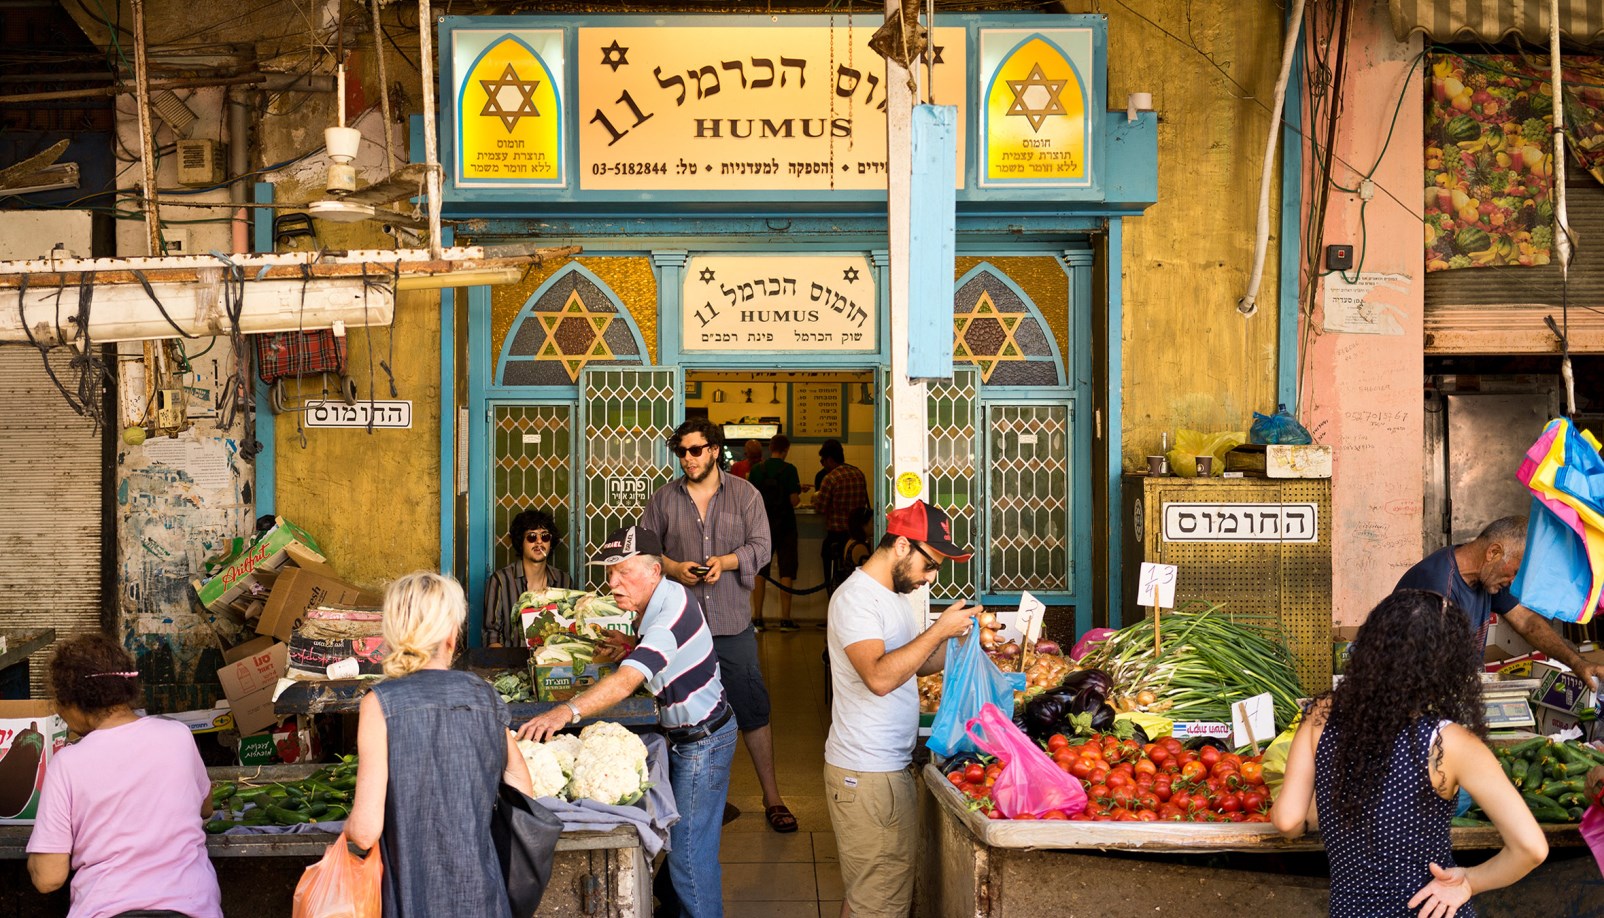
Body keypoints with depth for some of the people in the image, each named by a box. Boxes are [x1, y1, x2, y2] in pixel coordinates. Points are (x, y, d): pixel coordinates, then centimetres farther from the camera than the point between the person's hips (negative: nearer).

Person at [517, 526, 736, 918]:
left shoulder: (670, 615, -30)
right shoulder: (663, 598, 1)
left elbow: (626, 681, -44)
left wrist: (567, 711, -55)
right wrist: (625, 648, 4)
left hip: (703, 741, -10)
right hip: (688, 736, 10)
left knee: (689, 851, -5)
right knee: (679, 840, 20)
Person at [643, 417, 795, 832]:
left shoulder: (745, 494, 4)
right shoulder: (664, 499, 6)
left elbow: (760, 547, -1)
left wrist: (725, 561, -18)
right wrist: (674, 568, -11)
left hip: (733, 623, -1)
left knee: (753, 709, 2)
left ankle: (772, 798, 12)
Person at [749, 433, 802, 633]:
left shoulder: (757, 470, 0)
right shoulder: (789, 469, -9)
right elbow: (794, 500, -14)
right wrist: (799, 496, 9)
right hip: (784, 524, -3)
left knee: (760, 572, 9)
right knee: (786, 572, 2)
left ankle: (757, 618, 8)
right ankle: (785, 619, 0)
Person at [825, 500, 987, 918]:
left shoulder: (891, 594, 15)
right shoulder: (855, 598, -17)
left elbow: (915, 663, 22)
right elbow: (879, 677, -30)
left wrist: (963, 639, 8)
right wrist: (940, 630, -23)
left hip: (892, 767, 10)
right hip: (866, 774, -10)